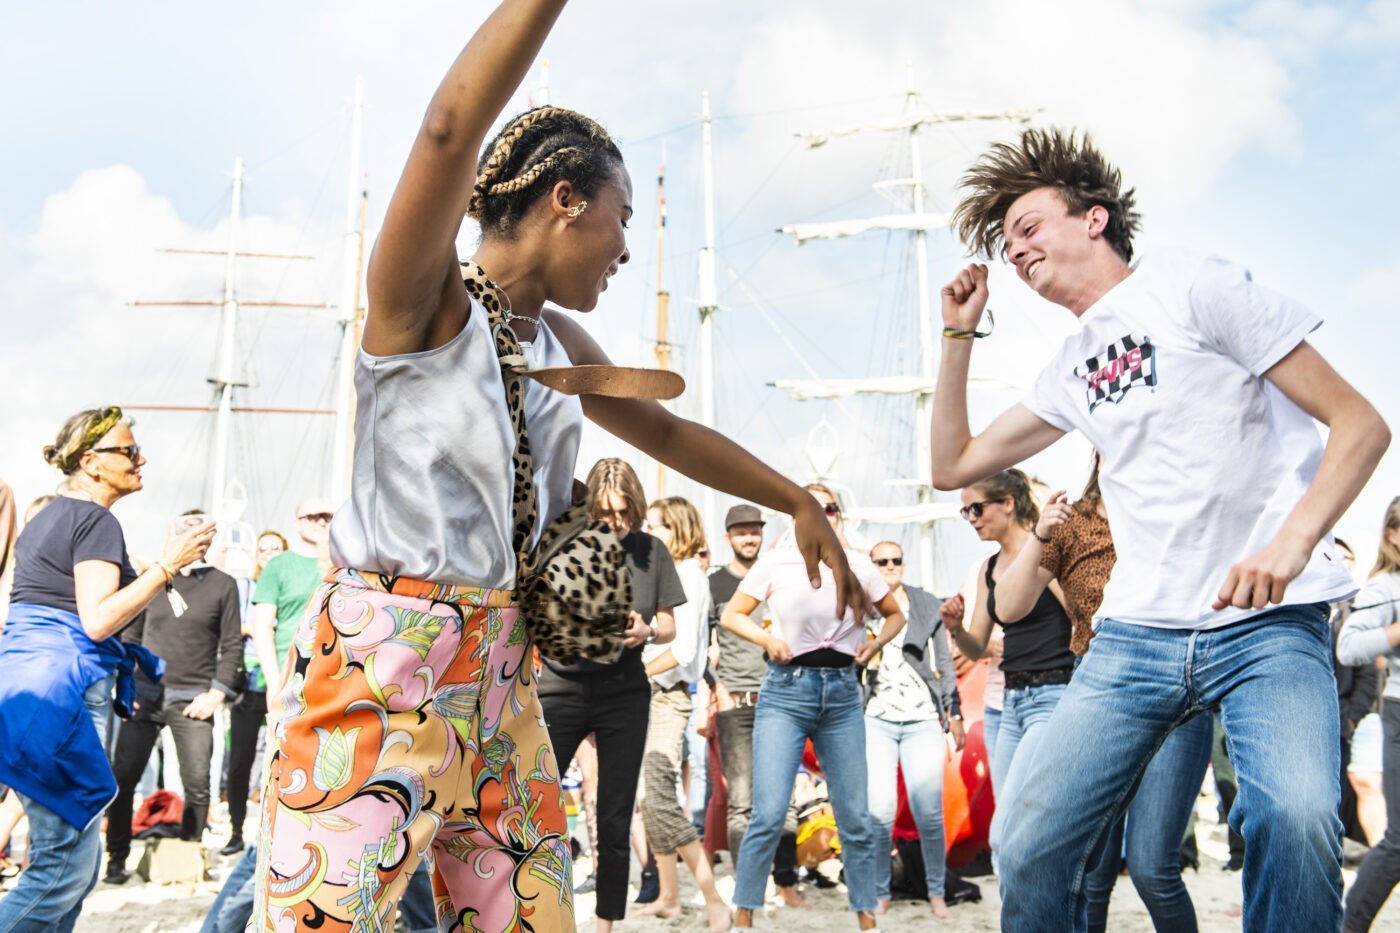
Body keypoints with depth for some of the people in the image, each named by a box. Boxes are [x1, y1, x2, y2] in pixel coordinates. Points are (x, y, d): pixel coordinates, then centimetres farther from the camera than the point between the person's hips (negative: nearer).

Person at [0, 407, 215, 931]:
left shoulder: (47, 518, 21)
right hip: (64, 687, -10)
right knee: (65, 870, -9)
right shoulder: (97, 521, -8)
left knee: (77, 865, 13)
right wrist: (168, 566, -15)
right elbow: (97, 620, -18)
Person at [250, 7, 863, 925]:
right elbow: (452, 128, -25)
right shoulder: (422, 302, -9)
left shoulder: (558, 341, 13)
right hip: (380, 664, -7)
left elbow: (669, 433, 25)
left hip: (500, 669, 8)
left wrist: (801, 504, 26)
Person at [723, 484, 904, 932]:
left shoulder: (859, 569, 6)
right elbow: (731, 615, 6)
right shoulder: (775, 563, 0)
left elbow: (895, 614, 20)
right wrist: (767, 639, -11)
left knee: (855, 816, 5)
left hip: (842, 694, 3)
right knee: (769, 815, -9)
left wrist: (876, 643, 2)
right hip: (786, 692, -2)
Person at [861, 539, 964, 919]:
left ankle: (937, 893, 11)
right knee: (880, 810, -10)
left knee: (929, 813, -5)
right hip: (876, 720, -1)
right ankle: (880, 893, 6)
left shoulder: (928, 606, 10)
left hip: (923, 720, 1)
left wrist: (955, 712, 8)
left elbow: (945, 663, 11)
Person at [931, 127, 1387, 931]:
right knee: (1034, 852, -4)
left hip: (1266, 623, -5)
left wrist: (1289, 545, -20)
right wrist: (959, 335, 17)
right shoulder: (1071, 368, 18)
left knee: (1295, 822, -30)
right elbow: (954, 465, 24)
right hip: (1135, 633, 5)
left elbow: (1360, 423, -4)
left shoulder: (1190, 285, 0)